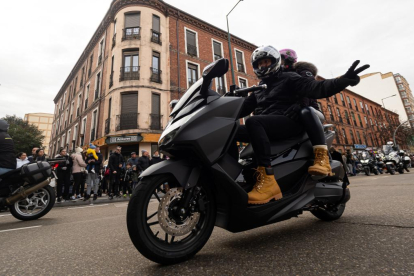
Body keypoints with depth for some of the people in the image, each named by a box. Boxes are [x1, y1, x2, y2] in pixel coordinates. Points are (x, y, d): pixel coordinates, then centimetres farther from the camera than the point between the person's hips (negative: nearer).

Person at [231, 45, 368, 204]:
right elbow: (242, 109, 23)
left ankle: (267, 180, -43)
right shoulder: (258, 90, 29)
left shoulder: (288, 78, 12)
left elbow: (316, 88, -5)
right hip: (264, 128, 6)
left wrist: (343, 81, -23)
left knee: (253, 121, -35)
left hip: (289, 122, -6)